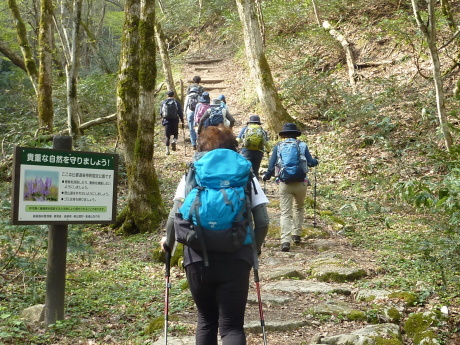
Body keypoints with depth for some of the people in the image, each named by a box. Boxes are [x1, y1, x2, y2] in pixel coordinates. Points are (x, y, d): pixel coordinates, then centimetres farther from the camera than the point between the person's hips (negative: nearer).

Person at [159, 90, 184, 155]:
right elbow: (180, 113, -2)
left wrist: (163, 119, 27)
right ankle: (174, 141, -18)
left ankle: (167, 150, 3)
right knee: (175, 134, 14)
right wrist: (182, 121, 3)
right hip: (175, 121, -1)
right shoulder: (177, 102, 0)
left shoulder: (163, 102, 5)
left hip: (166, 121, 1)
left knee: (167, 136, 8)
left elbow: (161, 113, 8)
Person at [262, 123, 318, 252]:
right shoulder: (302, 145, 6)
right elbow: (311, 163, 4)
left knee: (285, 213, 0)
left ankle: (285, 241, -14)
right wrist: (316, 161, 27)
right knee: (299, 208, 25)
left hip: (284, 184, -1)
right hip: (301, 183, 1)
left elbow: (271, 166, 4)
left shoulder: (278, 147, 7)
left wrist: (266, 177, 22)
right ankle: (296, 235, 24)